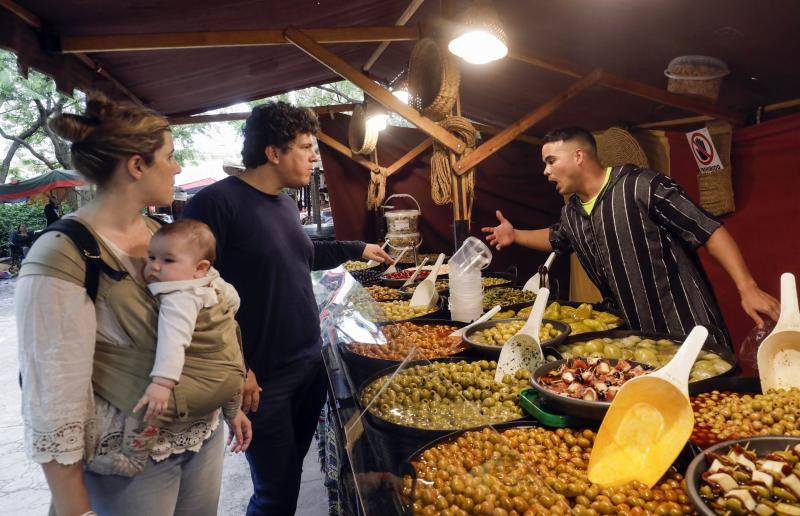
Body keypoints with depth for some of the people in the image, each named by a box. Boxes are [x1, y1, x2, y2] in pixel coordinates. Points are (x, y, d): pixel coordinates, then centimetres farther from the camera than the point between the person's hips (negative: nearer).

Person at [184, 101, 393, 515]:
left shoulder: (285, 203, 9)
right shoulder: (216, 203, -18)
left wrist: (357, 249, 26)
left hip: (311, 365, 8)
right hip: (261, 379, -8)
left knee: (292, 471, 21)